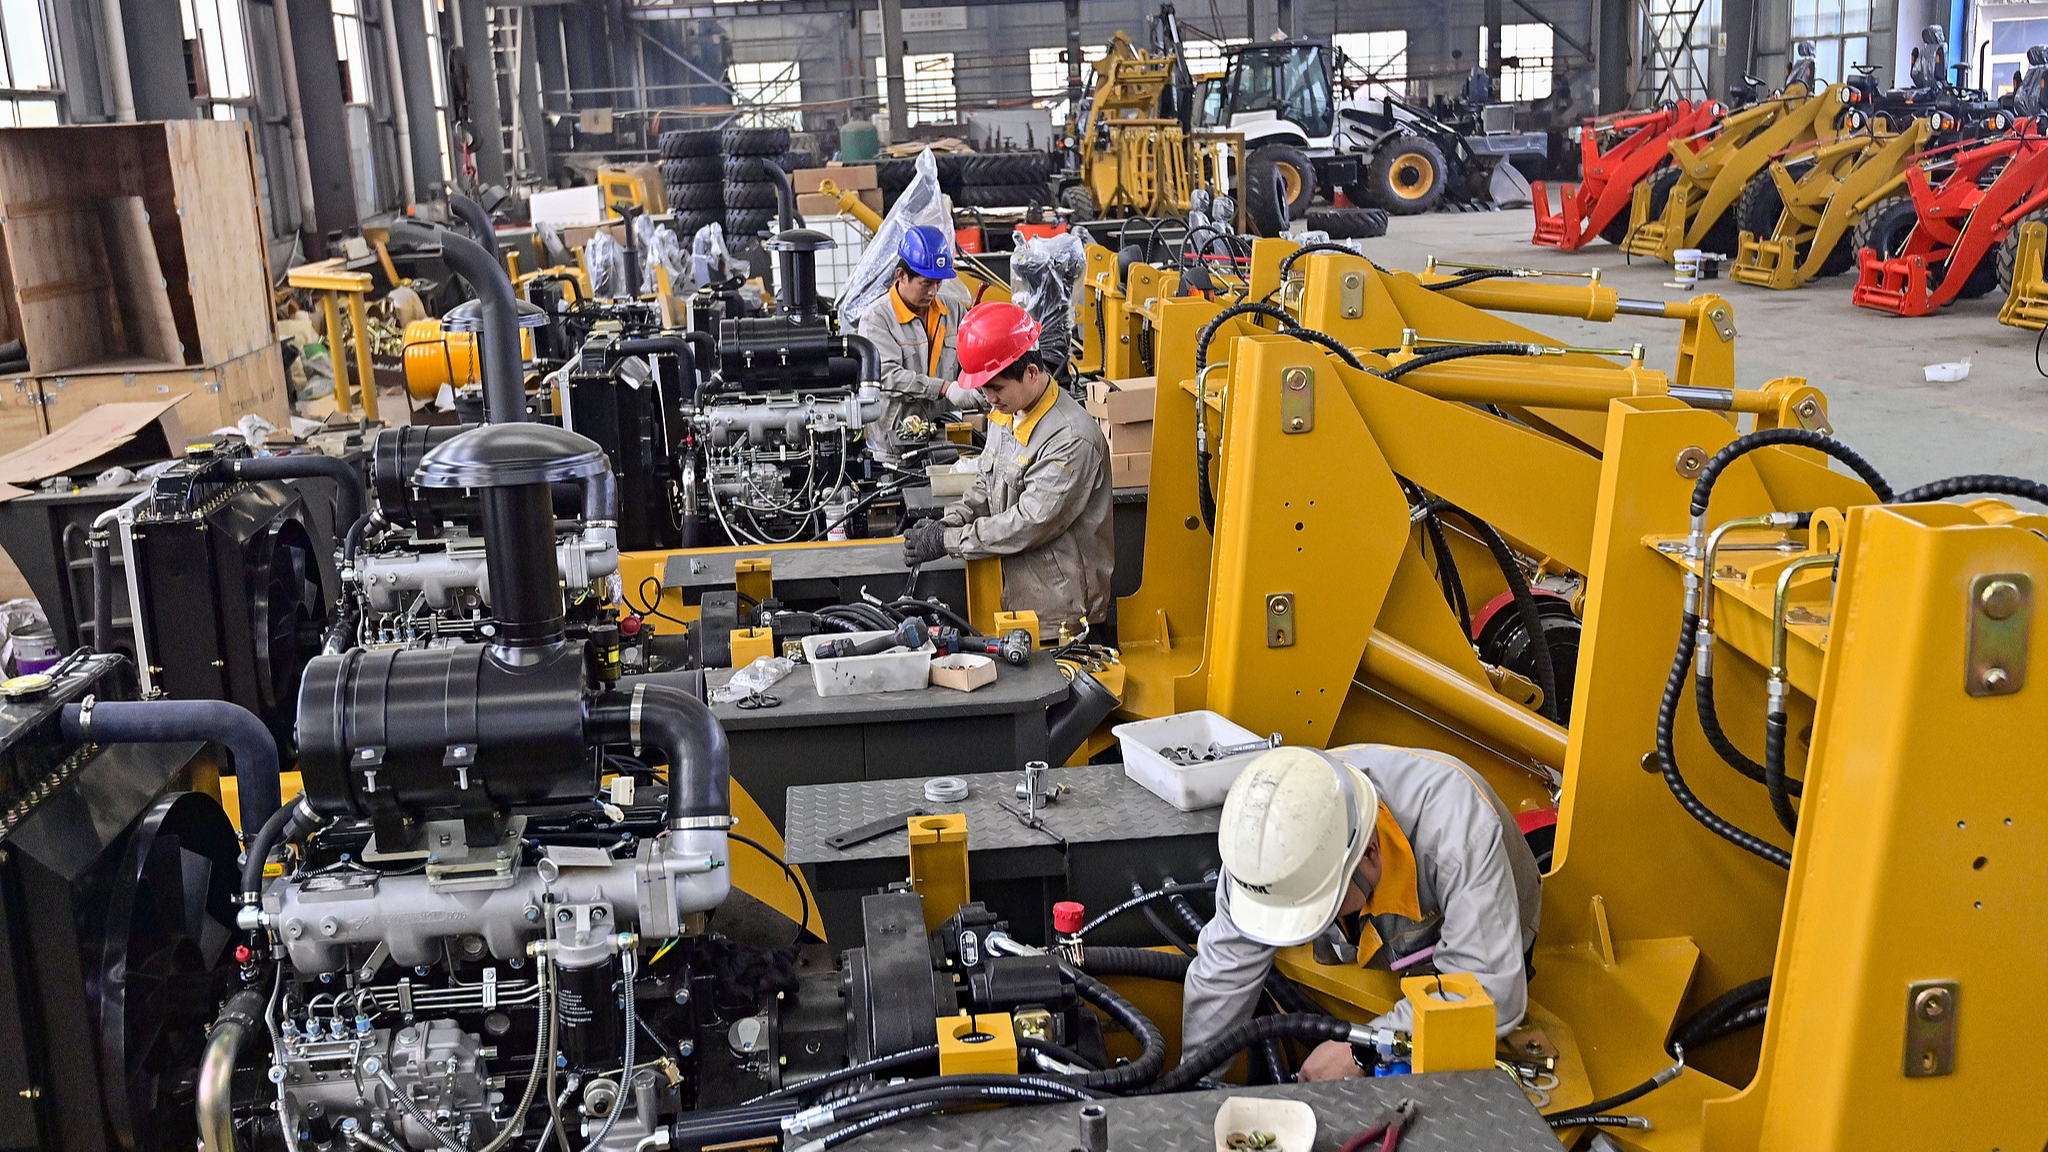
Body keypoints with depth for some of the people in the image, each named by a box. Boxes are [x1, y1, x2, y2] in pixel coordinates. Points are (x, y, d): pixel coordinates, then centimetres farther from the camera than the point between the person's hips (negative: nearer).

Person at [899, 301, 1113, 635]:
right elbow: (985, 486, 20)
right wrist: (948, 523, -1)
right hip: (1016, 594, 8)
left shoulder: (1071, 439, -21)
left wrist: (947, 541, -17)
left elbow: (1030, 524, -22)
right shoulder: (1005, 415, 9)